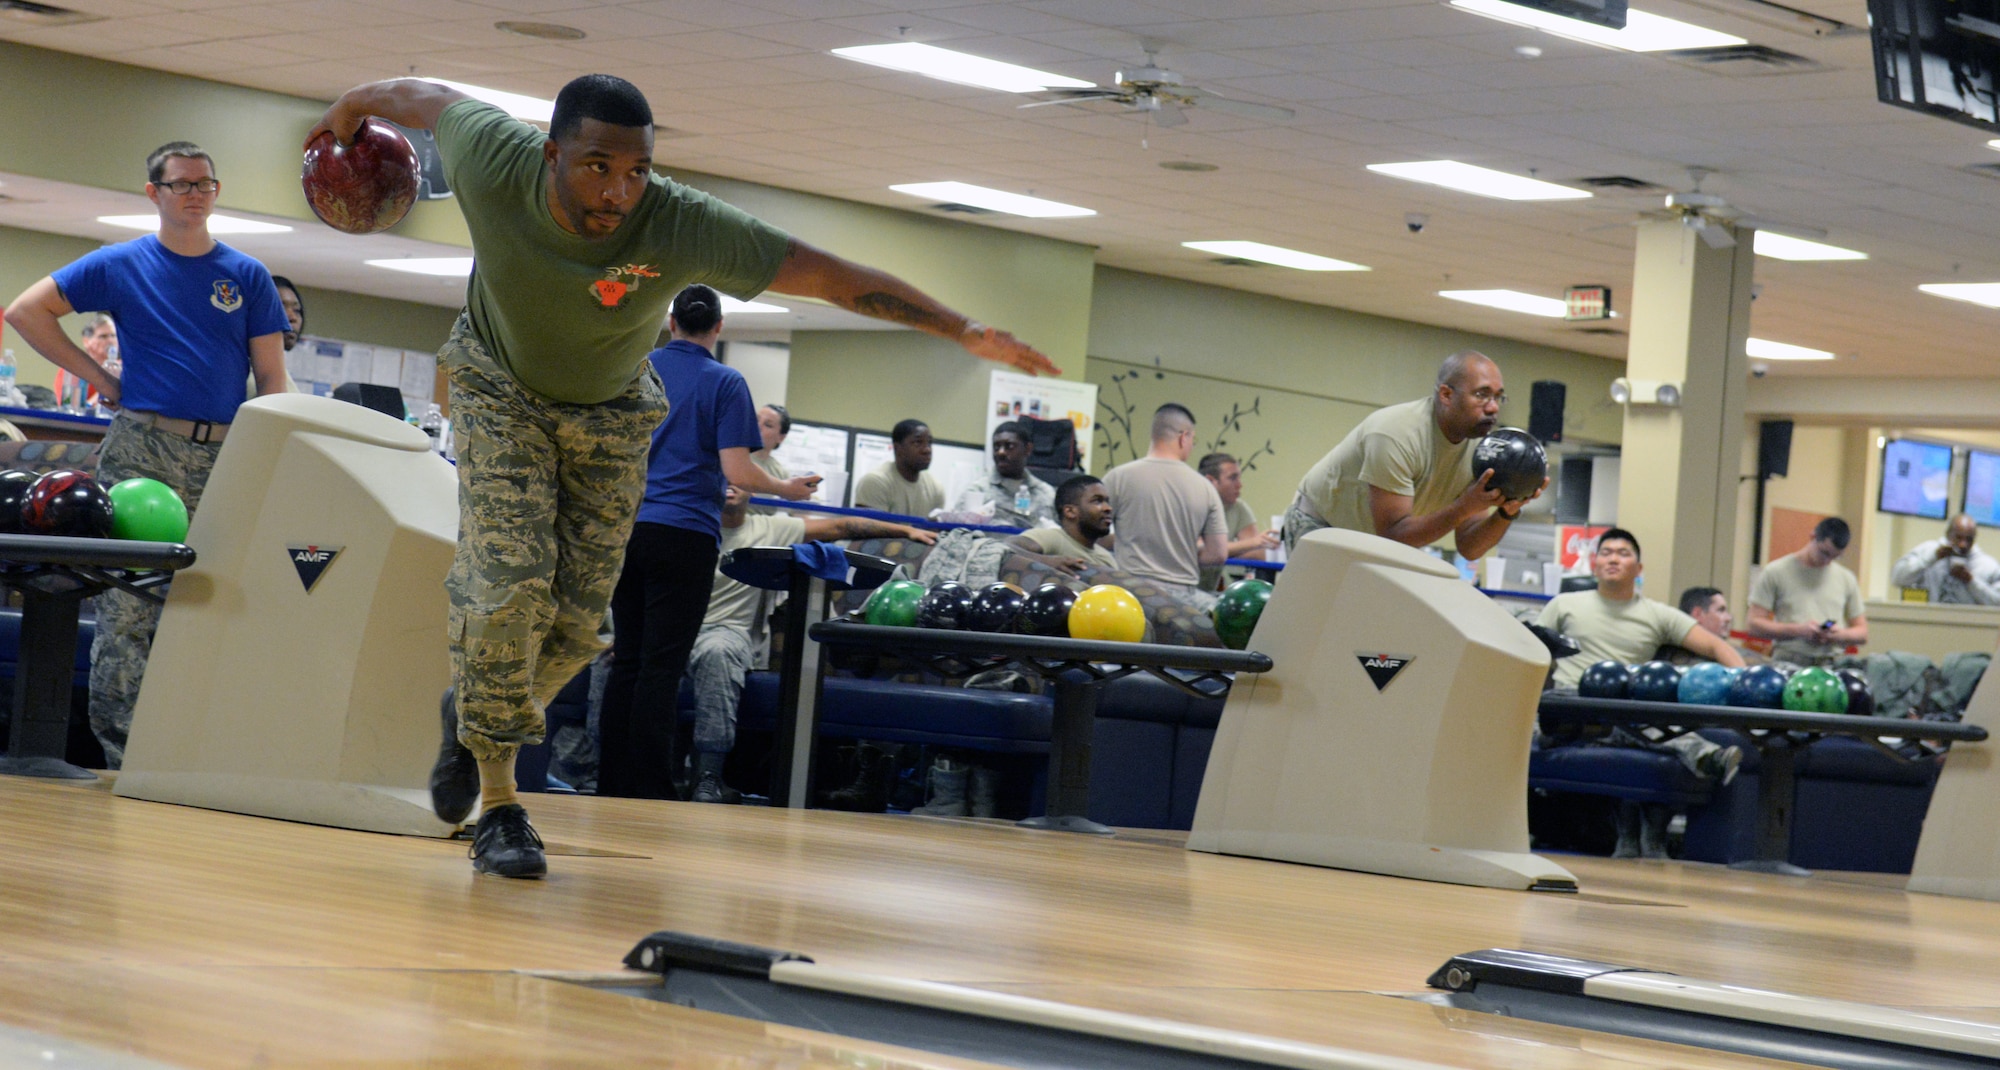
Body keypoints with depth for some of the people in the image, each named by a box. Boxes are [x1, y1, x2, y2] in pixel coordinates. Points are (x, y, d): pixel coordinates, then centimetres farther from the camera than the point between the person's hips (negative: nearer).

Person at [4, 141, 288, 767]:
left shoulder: (246, 277, 12)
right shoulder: (120, 265, 8)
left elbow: (271, 376, 10)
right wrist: (97, 376, 4)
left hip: (223, 457, 2)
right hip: (142, 448, -2)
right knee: (127, 604, -8)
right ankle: (122, 750, -7)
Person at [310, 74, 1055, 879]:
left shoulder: (683, 228, -35)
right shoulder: (491, 160, -32)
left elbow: (833, 276, -36)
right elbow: (423, 97, -9)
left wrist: (964, 331, -41)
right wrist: (352, 106, 12)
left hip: (610, 414, 1)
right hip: (501, 391, -1)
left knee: (576, 622, -1)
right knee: (513, 584, -17)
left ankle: (477, 719, 30)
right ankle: (499, 806, -4)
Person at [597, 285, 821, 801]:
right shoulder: (726, 383, -2)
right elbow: (738, 472, -9)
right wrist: (787, 488, 8)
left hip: (626, 529, 4)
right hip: (684, 534, -4)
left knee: (627, 660, 9)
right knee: (662, 667, -4)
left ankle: (612, 791, 9)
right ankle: (649, 798, -4)